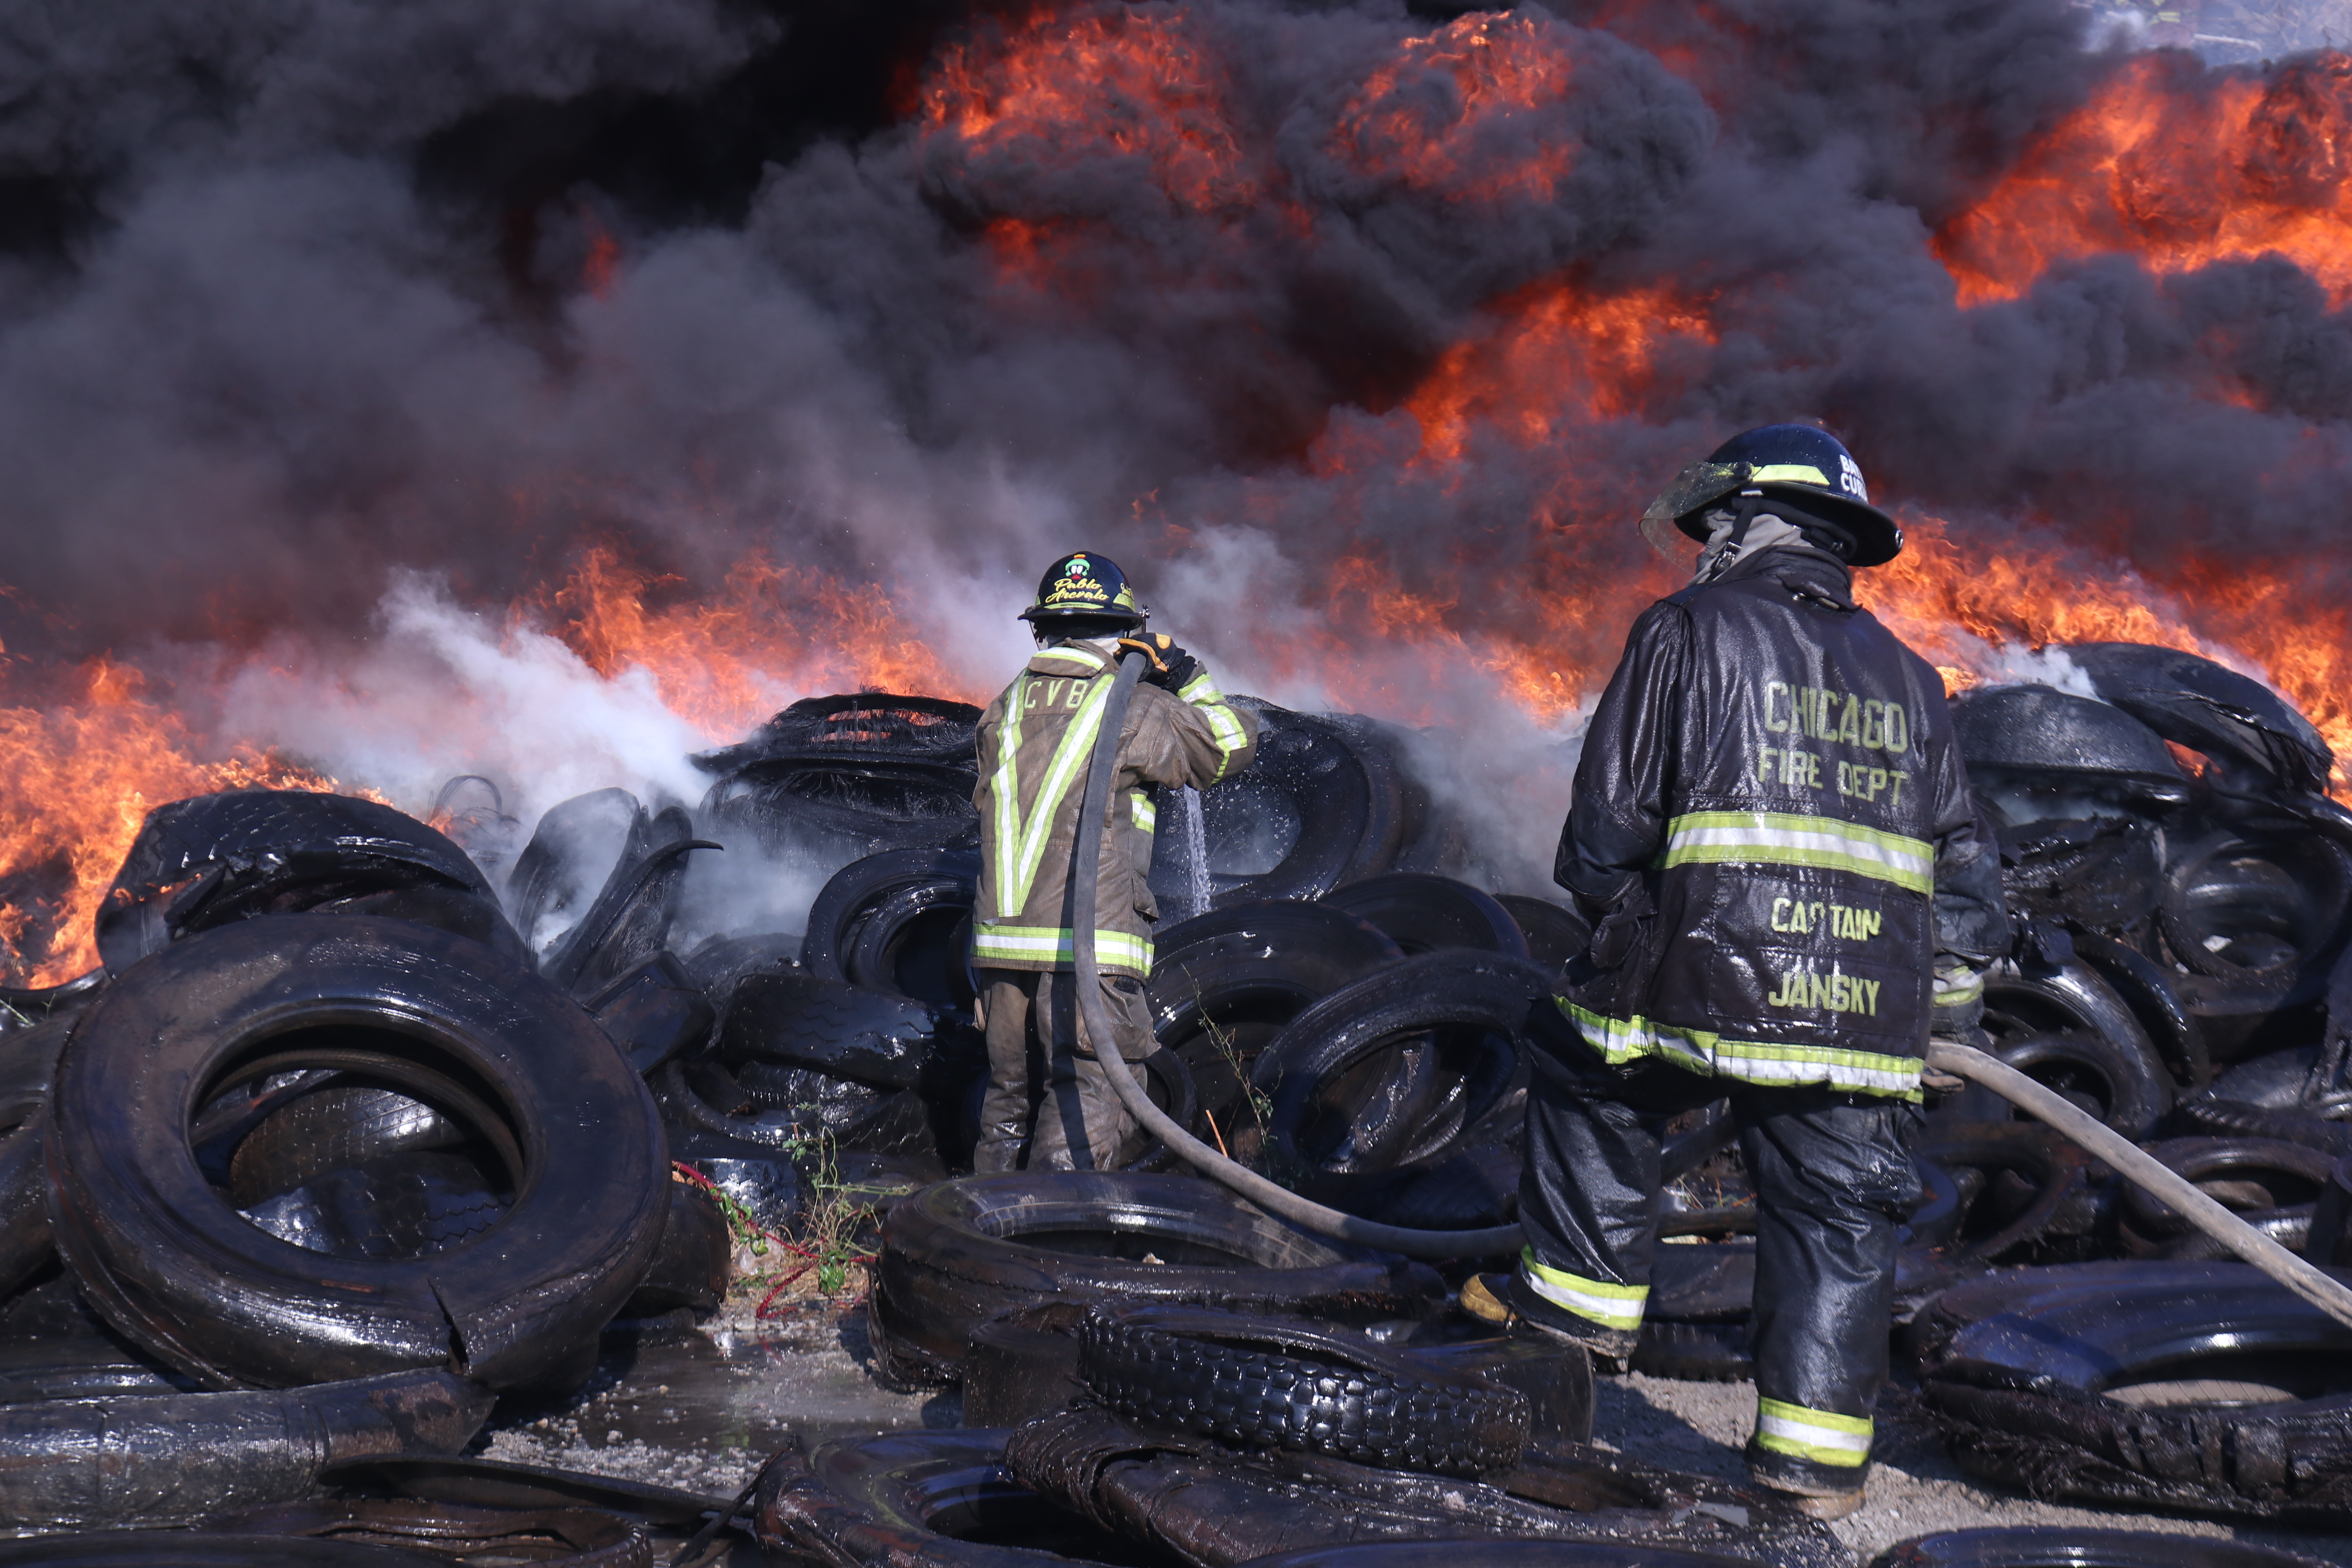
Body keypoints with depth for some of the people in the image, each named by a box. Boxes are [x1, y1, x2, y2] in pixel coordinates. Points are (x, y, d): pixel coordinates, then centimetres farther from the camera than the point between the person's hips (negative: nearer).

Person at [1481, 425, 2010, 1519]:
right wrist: (1948, 1003, 25)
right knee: (1834, 1214, 11)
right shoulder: (1907, 678, 19)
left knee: (1587, 1077, 22)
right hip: (1867, 1011, 4)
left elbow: (1609, 817, -1)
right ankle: (1817, 1450, 12)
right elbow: (1965, 867, 18)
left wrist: (1609, 915, 18)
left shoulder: (1691, 630, 3)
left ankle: (1585, 1295, 26)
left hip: (1708, 974, -4)